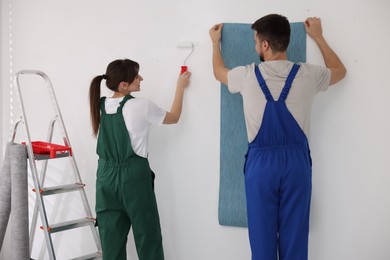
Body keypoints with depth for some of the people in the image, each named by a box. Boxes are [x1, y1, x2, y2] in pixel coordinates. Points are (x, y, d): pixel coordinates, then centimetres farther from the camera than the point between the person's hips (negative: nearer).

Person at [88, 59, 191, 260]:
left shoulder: (99, 106, 4)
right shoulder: (141, 106, -10)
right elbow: (173, 117, 6)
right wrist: (180, 87, 17)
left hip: (106, 176, 5)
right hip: (133, 176, -5)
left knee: (111, 239, 9)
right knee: (147, 236, 7)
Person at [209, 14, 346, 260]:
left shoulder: (247, 75, -5)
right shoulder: (307, 74, -2)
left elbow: (219, 71, 20)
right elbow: (340, 70, 21)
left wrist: (216, 42, 37)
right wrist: (318, 36, 30)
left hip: (261, 162, -1)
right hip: (297, 160, 1)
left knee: (262, 233, 9)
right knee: (294, 234, 8)